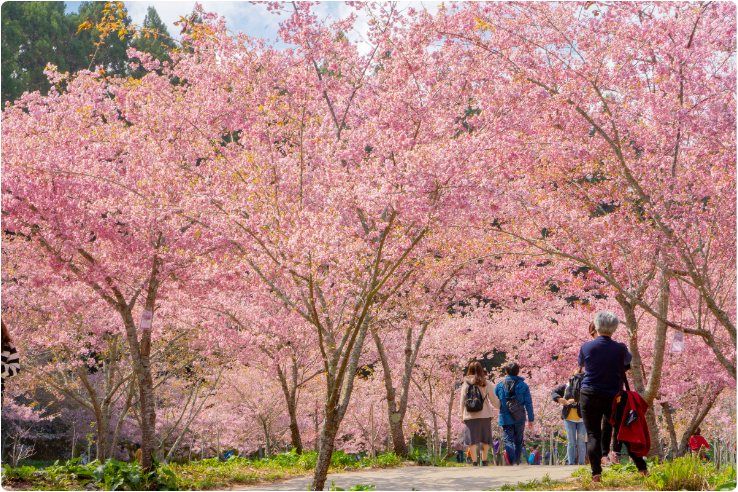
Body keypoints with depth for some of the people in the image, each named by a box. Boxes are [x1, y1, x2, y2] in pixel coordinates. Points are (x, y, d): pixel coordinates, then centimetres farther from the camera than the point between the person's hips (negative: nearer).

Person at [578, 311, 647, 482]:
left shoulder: (586, 347, -4)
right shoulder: (620, 349, -4)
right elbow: (628, 361, 16)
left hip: (589, 396, -1)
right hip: (613, 396, 1)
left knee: (593, 435, -1)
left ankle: (596, 473, -10)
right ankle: (641, 468, 16)